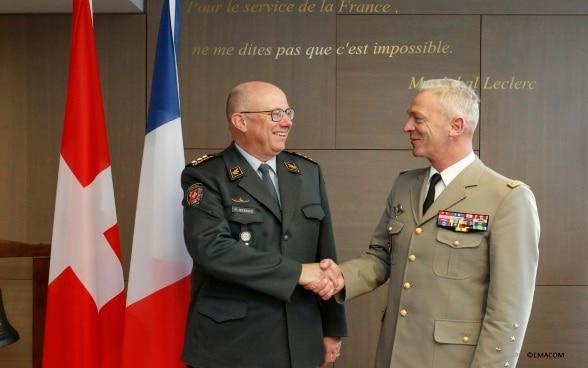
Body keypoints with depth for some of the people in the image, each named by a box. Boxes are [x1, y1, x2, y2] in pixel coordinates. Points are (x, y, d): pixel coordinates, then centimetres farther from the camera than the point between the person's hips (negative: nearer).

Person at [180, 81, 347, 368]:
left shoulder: (309, 172, 8)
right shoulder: (205, 177, -7)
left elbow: (325, 253, 9)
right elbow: (210, 247, -22)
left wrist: (332, 329, 8)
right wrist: (297, 272, -21)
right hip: (230, 344, -4)